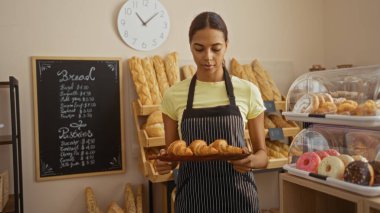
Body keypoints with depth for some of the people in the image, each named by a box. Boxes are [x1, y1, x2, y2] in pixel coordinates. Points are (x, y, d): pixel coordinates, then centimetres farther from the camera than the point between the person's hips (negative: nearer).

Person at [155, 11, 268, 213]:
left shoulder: (248, 91, -6)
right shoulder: (173, 95, -4)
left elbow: (262, 154, 1)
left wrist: (251, 160, -20)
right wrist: (165, 161, -17)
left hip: (236, 195, 0)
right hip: (192, 196, 1)